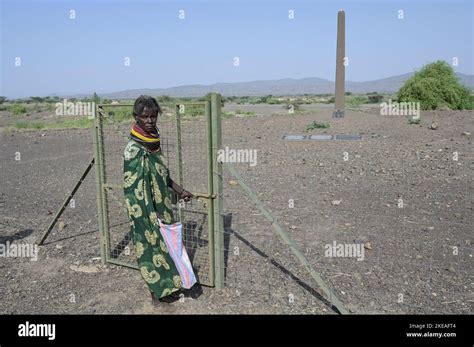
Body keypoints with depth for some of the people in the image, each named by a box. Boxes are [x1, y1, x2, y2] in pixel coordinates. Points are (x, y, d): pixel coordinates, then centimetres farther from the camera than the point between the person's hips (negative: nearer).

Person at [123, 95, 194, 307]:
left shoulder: (153, 141, 4)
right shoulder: (133, 149, -21)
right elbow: (134, 188, -22)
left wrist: (179, 190, 15)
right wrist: (153, 217, -23)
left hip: (161, 206, 8)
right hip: (147, 210, -8)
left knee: (164, 243, 19)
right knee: (152, 244, 6)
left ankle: (166, 284, 38)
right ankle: (159, 292, 25)